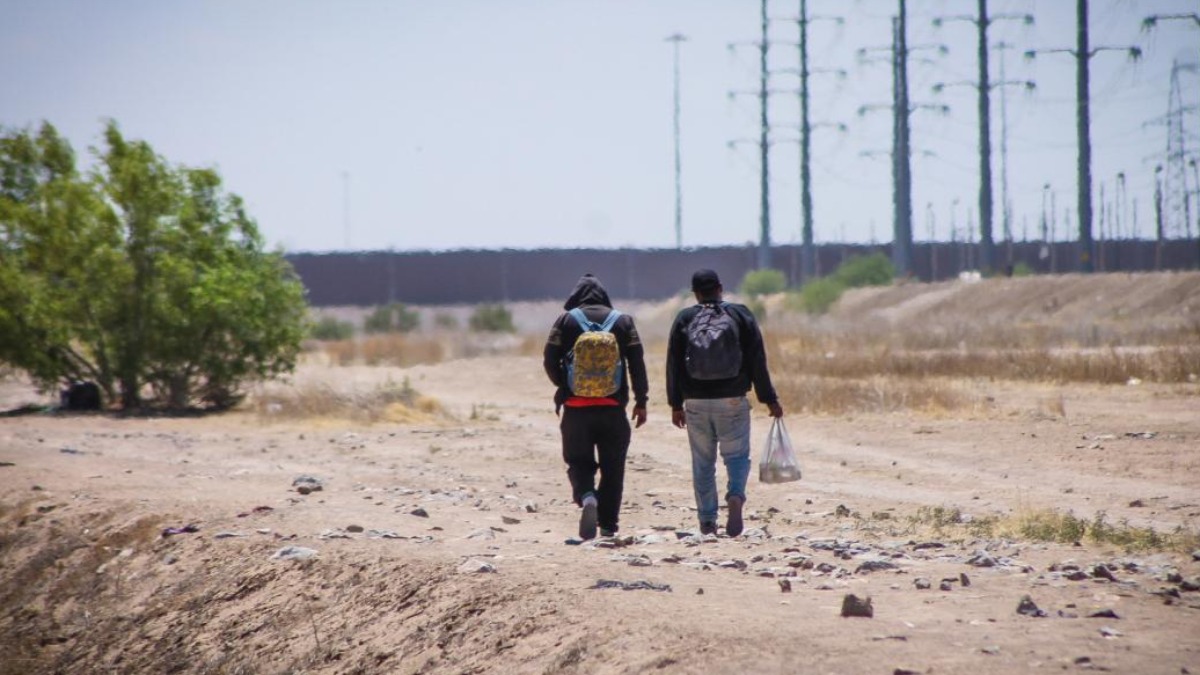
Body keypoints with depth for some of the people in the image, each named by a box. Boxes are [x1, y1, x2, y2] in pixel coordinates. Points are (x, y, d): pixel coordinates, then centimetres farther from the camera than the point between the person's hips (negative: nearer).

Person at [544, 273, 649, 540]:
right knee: (612, 467, 9)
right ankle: (608, 524, 8)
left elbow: (550, 360, -1)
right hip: (612, 407, 1)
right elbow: (637, 362, 0)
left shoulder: (566, 320, 1)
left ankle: (586, 497, -21)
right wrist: (641, 401, 5)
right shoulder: (623, 321, 4)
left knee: (579, 462, 8)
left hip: (576, 407, -1)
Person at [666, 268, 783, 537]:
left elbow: (673, 364, 3)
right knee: (736, 455, 6)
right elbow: (757, 361, -1)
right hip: (732, 401, -1)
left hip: (696, 403, 1)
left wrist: (676, 404, 9)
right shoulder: (741, 315, 1)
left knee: (703, 462, 10)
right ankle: (736, 495, -24)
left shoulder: (684, 319, 3)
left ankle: (707, 520, 7)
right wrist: (769, 399, 4)